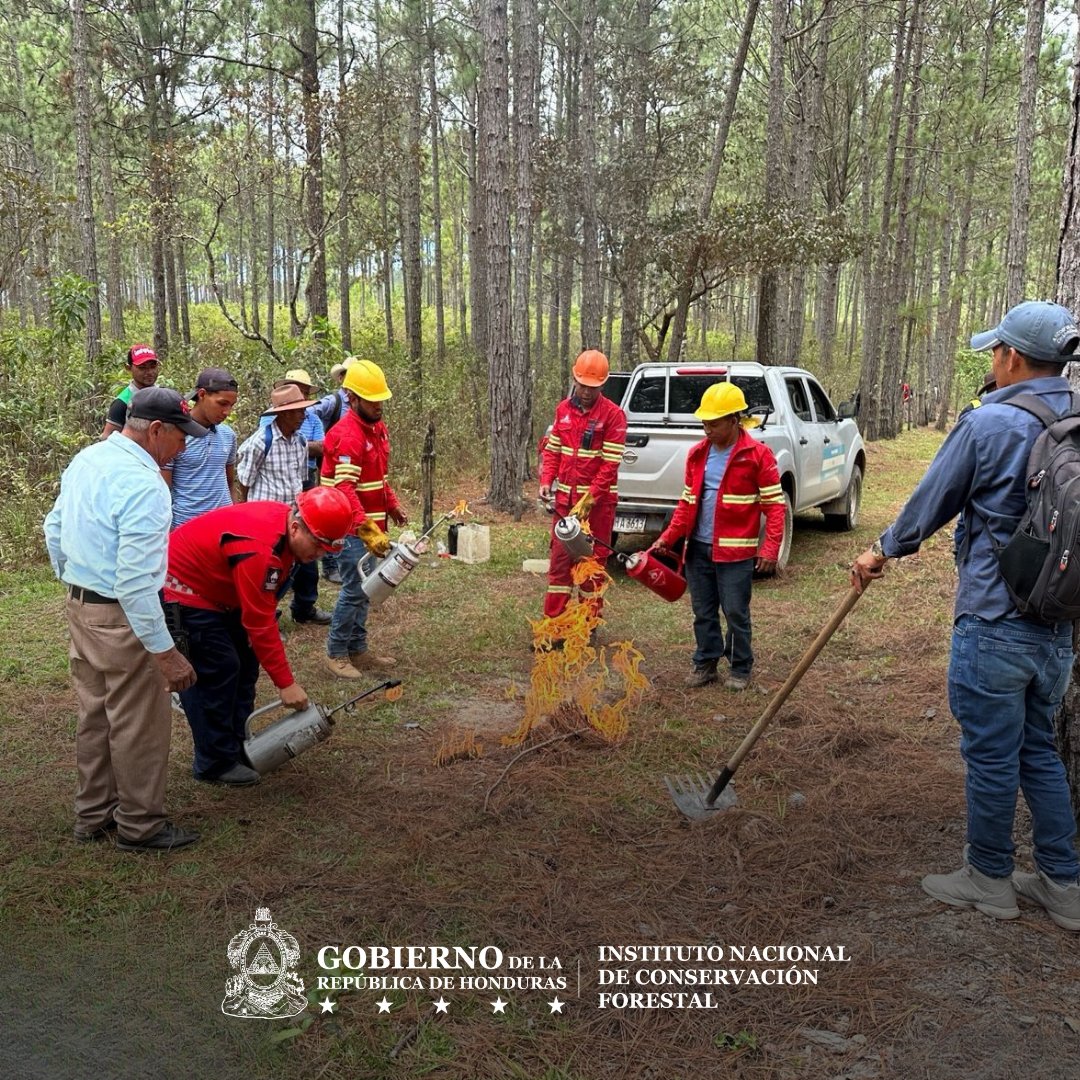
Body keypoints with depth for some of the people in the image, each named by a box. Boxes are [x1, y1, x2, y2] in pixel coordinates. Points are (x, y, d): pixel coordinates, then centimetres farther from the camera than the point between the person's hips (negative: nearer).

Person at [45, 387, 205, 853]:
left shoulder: (87, 459, 4)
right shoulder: (143, 485, -25)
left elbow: (54, 529, 15)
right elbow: (136, 582, -27)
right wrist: (165, 652, -24)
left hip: (80, 606, 10)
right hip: (122, 617, -9)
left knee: (94, 714, 20)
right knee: (139, 725, 5)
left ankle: (92, 814, 34)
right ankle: (140, 825, 19)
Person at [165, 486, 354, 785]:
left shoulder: (284, 527, -7)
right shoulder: (259, 548, -36)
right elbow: (260, 624, -31)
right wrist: (286, 683, -25)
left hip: (217, 590, 10)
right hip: (184, 589, -10)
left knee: (245, 660, 9)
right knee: (217, 670, -10)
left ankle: (237, 747, 18)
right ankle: (215, 764, 1)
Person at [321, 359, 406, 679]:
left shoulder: (377, 427, 11)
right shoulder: (346, 435, -19)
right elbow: (345, 490, -27)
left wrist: (393, 506, 11)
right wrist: (368, 530, -33)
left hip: (372, 523, 9)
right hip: (351, 528, -9)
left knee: (365, 587, 14)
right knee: (355, 589, -5)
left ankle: (358, 649, 25)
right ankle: (336, 653, 9)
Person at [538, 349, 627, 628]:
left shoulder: (613, 414, -10)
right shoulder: (563, 409, 7)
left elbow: (610, 463, -14)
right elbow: (552, 450, 13)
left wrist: (588, 500, -19)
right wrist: (546, 482, -3)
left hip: (598, 502, -5)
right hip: (565, 499, 5)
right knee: (560, 561, 8)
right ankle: (553, 622, 15)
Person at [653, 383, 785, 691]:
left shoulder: (757, 454, -9)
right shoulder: (697, 454, 8)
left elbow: (775, 503, -8)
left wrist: (770, 547, -16)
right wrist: (668, 538, 4)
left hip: (735, 551, -5)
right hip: (698, 548, 5)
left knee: (736, 613, 4)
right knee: (703, 612, 13)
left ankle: (741, 669, 20)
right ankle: (705, 665, 27)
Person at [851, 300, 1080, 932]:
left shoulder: (989, 424, -15)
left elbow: (932, 502, -4)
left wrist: (882, 552, 12)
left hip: (995, 624, -6)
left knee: (992, 755, 8)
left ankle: (989, 880, 23)